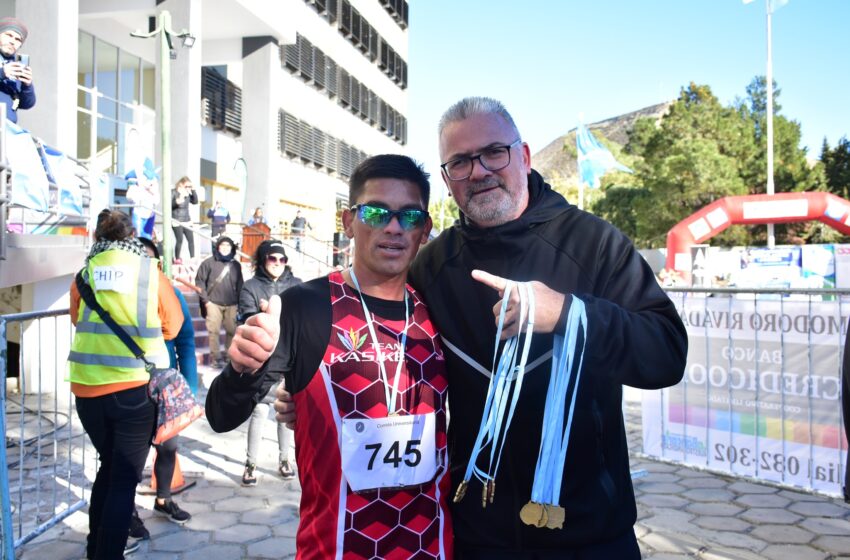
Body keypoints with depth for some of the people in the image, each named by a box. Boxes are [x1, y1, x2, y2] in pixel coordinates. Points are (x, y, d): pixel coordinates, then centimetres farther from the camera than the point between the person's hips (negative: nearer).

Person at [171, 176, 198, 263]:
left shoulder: (188, 194, 8)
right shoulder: (174, 192, -7)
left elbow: (195, 201, 4)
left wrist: (193, 190, -4)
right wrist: (177, 201, -31)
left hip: (187, 221, 5)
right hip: (177, 221, -5)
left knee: (191, 239, 1)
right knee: (179, 240, -9)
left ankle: (192, 258, 7)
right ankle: (177, 259, 4)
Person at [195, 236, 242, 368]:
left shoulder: (236, 265, 11)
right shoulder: (209, 262, 2)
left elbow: (239, 285, 15)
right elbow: (199, 281, 2)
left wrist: (239, 302, 11)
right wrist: (205, 300, -4)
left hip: (232, 305, 3)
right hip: (213, 303, -2)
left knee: (232, 330, 2)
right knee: (214, 331, -3)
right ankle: (216, 356, 3)